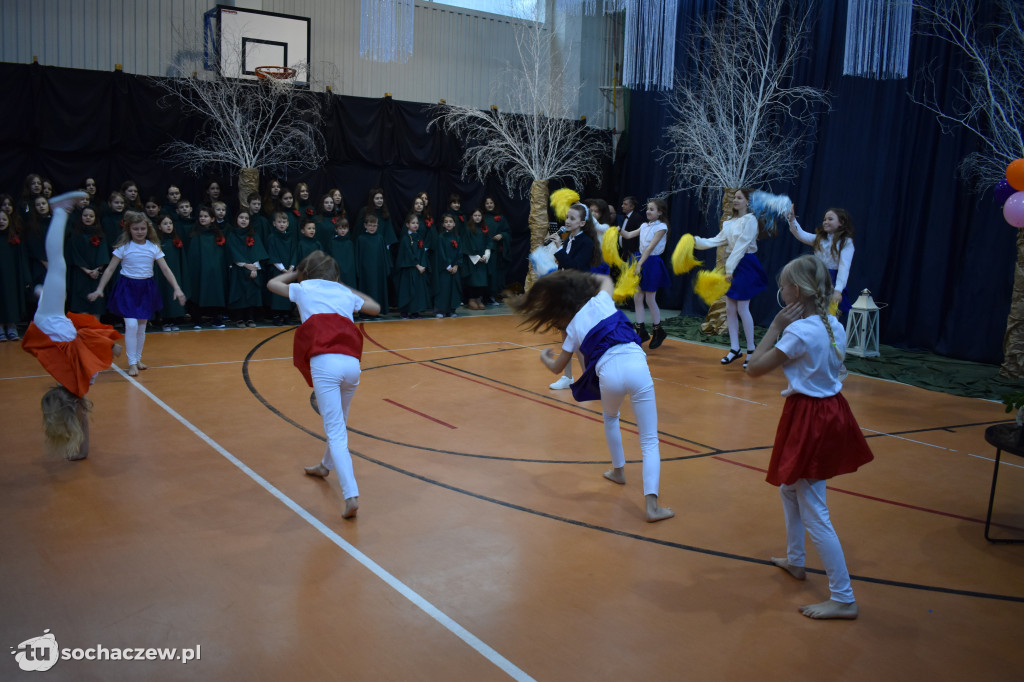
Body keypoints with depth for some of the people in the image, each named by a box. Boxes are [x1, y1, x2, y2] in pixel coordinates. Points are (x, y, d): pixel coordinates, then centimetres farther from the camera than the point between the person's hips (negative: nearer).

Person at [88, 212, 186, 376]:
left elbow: (165, 269, 0)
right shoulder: (123, 247, -5)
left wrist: (176, 288, -9)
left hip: (147, 288, 3)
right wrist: (99, 289, -9)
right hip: (127, 288, -3)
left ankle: (138, 359, 26)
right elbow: (110, 269, -2)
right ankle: (132, 363, -5)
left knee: (142, 326, 10)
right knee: (131, 325, -14)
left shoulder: (153, 247, 0)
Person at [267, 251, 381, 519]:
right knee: (339, 422, 27)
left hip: (324, 363, -4)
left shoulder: (304, 289, 17)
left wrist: (295, 273, 50)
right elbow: (375, 308, 41)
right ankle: (326, 466, 50)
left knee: (335, 431, -8)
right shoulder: (345, 293, 24)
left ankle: (351, 495, -19)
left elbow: (272, 283, 36)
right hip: (352, 362, 5)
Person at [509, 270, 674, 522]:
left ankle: (618, 470, 46)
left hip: (609, 372, 1)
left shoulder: (572, 328, 17)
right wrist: (580, 277, 47)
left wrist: (544, 357, 47)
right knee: (650, 441, 2)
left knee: (610, 417, 38)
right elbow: (606, 279, 42)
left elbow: (556, 367, 26)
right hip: (636, 364, -1)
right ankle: (652, 503, -11)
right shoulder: (600, 301, 16)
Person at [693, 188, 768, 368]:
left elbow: (741, 245, -17)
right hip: (731, 266, 8)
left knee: (742, 309, -7)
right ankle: (735, 349, 14)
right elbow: (718, 240, 6)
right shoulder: (729, 223, 13)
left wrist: (730, 268, -21)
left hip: (745, 265, -8)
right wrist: (697, 241, -9)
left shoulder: (750, 220, -10)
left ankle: (751, 350, 4)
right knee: (730, 309, 6)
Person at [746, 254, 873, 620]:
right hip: (833, 410, 9)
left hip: (809, 419, -9)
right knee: (789, 487, 27)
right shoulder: (834, 326, 4)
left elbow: (755, 367, -17)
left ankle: (843, 599, 5)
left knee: (814, 514, -1)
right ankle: (795, 561, 41)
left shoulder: (799, 332, -22)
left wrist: (776, 326, -12)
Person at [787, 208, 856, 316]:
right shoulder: (819, 239, 11)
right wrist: (792, 220, -20)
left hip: (833, 284, -5)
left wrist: (838, 290, -25)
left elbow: (844, 267, -15)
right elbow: (802, 235, -4)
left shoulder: (846, 242, -5)